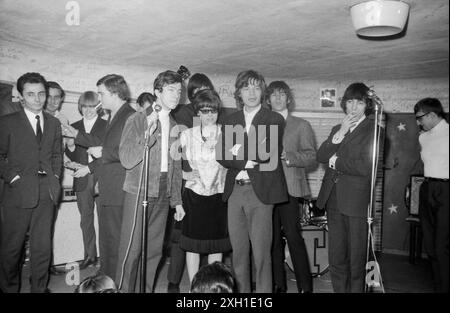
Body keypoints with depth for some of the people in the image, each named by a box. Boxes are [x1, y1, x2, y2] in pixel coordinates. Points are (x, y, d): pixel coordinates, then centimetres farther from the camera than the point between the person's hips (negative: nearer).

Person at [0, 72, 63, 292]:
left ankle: (39, 288, 20)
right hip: (19, 192, -3)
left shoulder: (54, 123, 14)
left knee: (43, 247, 7)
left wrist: (55, 178, 5)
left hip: (46, 192, 3)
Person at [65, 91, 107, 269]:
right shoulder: (74, 127, 12)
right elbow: (71, 157, 13)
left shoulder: (106, 126, -2)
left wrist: (89, 167, -11)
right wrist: (70, 147, -9)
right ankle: (90, 256, 21)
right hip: (82, 180, 4)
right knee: (86, 220, 9)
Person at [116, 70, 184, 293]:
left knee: (154, 251, 10)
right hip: (139, 193, -5)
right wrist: (148, 134, -24)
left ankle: (147, 289, 23)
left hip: (163, 196, 5)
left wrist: (177, 200, 14)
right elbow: (127, 160, -15)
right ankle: (123, 289, 14)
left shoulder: (174, 126, 12)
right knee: (131, 250, -1)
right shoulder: (137, 120, -4)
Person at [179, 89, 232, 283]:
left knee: (216, 245, 8)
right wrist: (185, 174, -10)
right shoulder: (187, 135, 5)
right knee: (192, 245, 4)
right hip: (193, 194, 0)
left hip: (218, 195, 0)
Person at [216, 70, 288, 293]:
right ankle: (241, 291, 23)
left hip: (260, 191, -4)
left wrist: (239, 150, -9)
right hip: (235, 191, 4)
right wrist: (245, 162, -13)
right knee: (238, 251, 10)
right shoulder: (230, 120, 14)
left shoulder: (274, 120, 3)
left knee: (261, 253, -3)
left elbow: (270, 153, -11)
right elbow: (221, 155, 2)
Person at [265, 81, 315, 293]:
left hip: (289, 188, -3)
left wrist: (287, 156, -15)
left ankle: (305, 287, 5)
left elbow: (311, 157, 1)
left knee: (293, 237, -6)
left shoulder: (301, 125, 9)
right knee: (273, 239, 5)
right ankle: (278, 285, 16)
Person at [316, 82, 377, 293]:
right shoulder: (337, 129, 17)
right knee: (336, 258, 10)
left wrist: (336, 161, -2)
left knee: (357, 258, 6)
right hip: (334, 200, 5)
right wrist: (340, 133, -7)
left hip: (357, 202, -5)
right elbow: (321, 157, 3)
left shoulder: (373, 131, -2)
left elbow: (366, 167, -14)